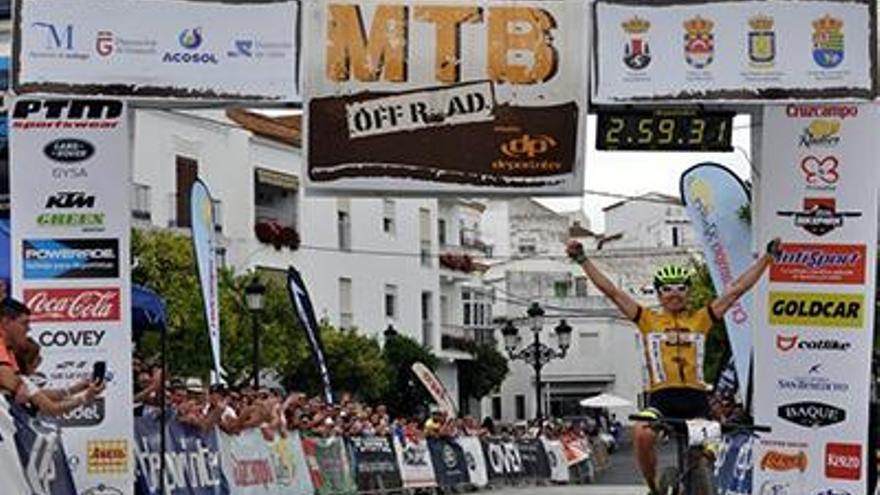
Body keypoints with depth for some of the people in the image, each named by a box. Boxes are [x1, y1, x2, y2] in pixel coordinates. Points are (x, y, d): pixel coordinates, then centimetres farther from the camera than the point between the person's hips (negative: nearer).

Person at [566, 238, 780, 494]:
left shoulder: (701, 319, 16)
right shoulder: (648, 320, 14)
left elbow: (737, 289, 15)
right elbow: (610, 291, 11)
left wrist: (768, 256, 14)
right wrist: (582, 260, 7)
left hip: (695, 397, 2)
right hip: (661, 396, -2)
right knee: (642, 435, -28)